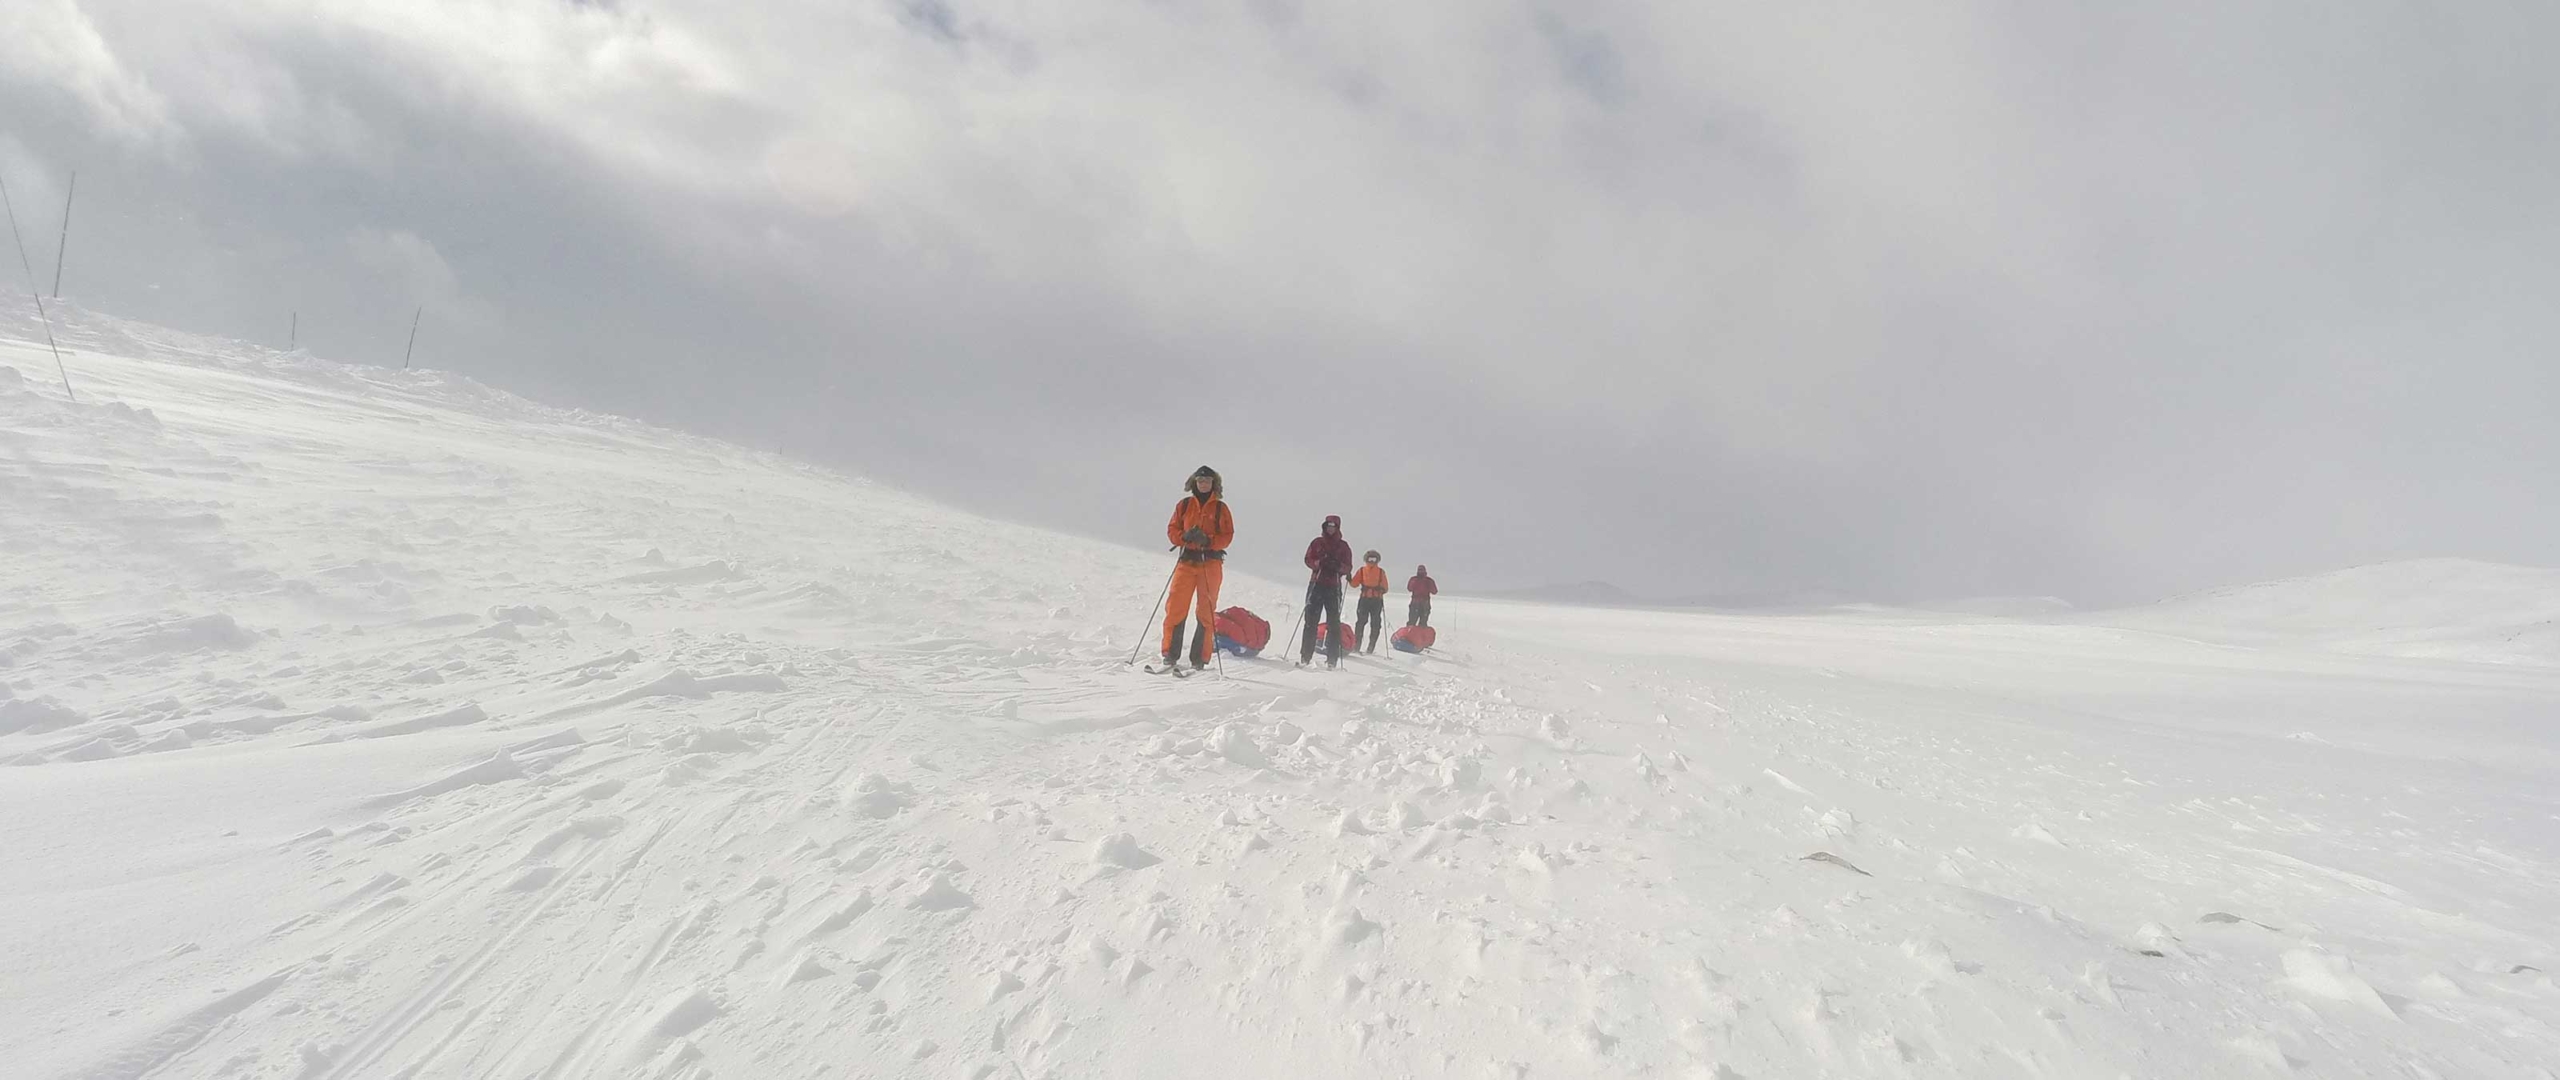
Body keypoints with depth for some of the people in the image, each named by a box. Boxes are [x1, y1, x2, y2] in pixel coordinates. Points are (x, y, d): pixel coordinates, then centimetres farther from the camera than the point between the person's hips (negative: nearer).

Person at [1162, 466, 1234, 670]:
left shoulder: (1220, 508, 5)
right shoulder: (1184, 505, 9)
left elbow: (1228, 536, 1)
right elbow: (1172, 529, 9)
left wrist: (1208, 541, -16)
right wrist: (1184, 537, -12)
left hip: (1211, 562, -1)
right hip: (1187, 560, 1)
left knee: (1206, 611, -1)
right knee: (1175, 608, -5)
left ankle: (1199, 659, 4)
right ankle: (1170, 655, 3)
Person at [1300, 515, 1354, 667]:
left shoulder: (1343, 546, 8)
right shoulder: (1317, 542, 11)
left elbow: (1348, 567, 5)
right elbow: (1308, 560, 5)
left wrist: (1338, 566, -16)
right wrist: (1319, 563, -15)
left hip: (1334, 587, 0)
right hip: (1316, 584, 0)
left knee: (1334, 622, -4)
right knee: (1311, 621, -3)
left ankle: (1332, 659, -4)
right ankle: (1305, 656, -3)